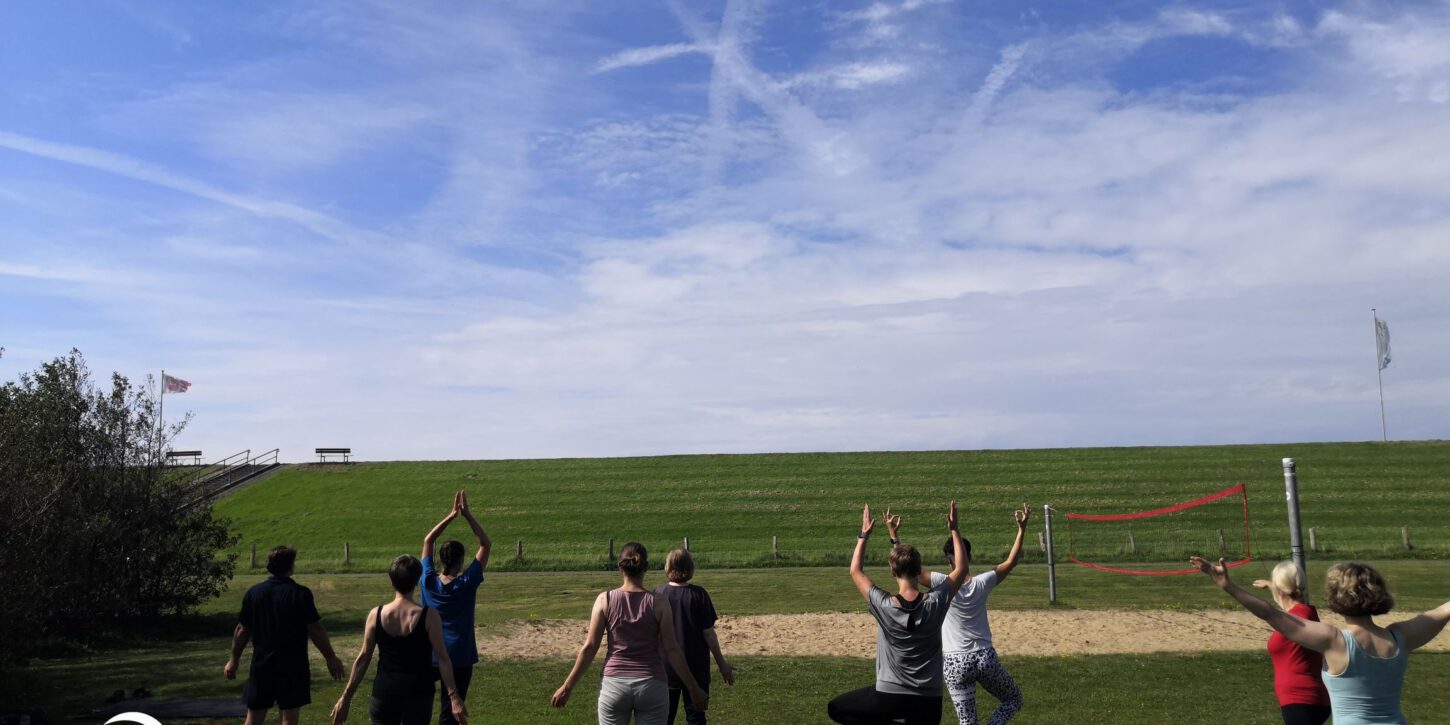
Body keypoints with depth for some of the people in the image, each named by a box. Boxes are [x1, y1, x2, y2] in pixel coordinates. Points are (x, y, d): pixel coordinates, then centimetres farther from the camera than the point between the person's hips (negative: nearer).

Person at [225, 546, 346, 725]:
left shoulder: (253, 593, 0)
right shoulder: (300, 594, -12)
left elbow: (242, 631, 4)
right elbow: (315, 630, -11)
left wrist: (233, 660, 17)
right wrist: (331, 658, -2)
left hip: (261, 665, 4)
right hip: (292, 666, -4)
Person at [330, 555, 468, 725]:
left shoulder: (376, 614, -4)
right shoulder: (428, 616, -11)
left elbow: (363, 658, -1)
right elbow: (442, 658, -11)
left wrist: (346, 697, 8)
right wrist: (454, 697, -7)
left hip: (385, 692, 2)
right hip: (418, 693, -1)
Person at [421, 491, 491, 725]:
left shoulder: (428, 581, -5)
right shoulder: (467, 583, -13)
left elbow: (427, 541, 7)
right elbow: (486, 544, -6)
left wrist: (452, 515, 4)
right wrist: (467, 515, -7)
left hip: (428, 657, 3)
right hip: (459, 659, -3)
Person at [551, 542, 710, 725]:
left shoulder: (604, 600, -3)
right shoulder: (658, 602, -5)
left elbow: (589, 647, -3)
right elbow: (672, 650, -4)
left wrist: (567, 687, 7)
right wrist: (694, 689, 4)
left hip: (614, 684, 1)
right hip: (651, 685, 0)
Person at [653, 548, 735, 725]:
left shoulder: (658, 593, -6)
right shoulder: (698, 594, -12)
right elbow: (708, 633, -10)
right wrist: (722, 664, 1)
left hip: (666, 667, 2)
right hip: (695, 668, -2)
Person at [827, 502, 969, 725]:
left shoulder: (883, 606, -14)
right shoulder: (935, 604, -11)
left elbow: (855, 571, 4)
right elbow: (961, 569, 6)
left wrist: (864, 535, 9)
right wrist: (954, 530, 11)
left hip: (889, 696, -2)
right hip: (928, 700, 2)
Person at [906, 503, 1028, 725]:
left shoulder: (943, 585, -12)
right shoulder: (982, 583, -7)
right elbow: (1011, 562, 5)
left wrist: (893, 536, -8)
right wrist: (1022, 529, 9)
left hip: (954, 663, -1)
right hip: (985, 657, 1)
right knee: (1014, 700, 24)